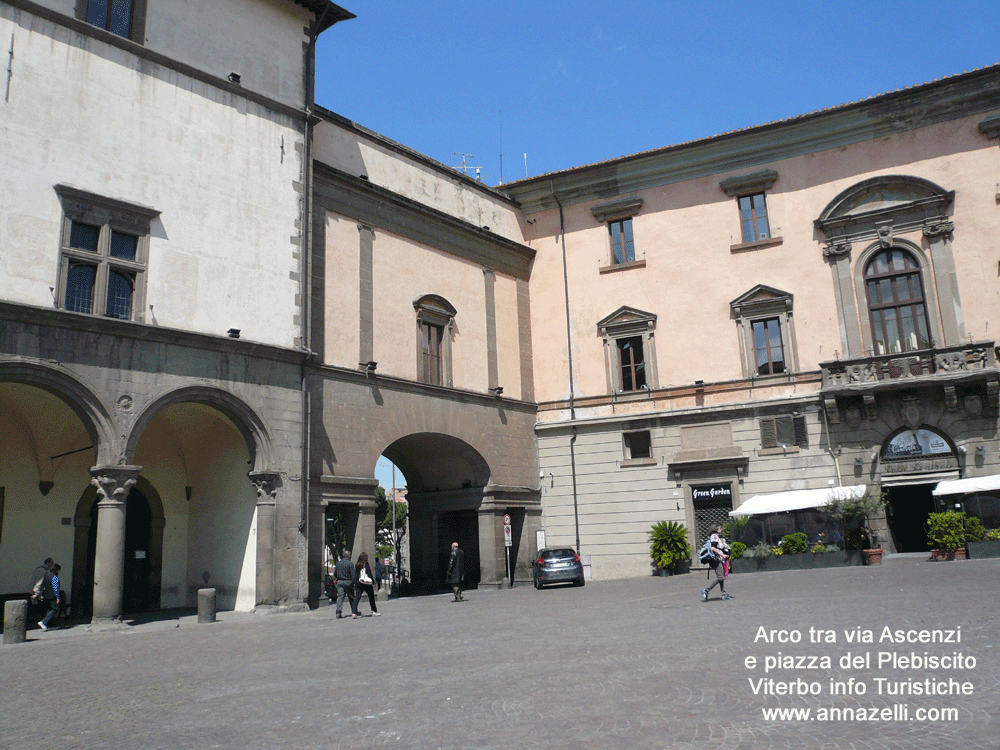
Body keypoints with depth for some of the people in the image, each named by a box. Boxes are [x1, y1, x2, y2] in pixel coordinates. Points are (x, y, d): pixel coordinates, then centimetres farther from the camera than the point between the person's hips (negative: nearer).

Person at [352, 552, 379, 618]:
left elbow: (355, 575, 8)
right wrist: (373, 582, -5)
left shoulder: (357, 565, 6)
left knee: (357, 598, 0)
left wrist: (355, 583, 13)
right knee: (371, 598, 11)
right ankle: (374, 611, 19)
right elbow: (369, 574, -11)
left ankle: (354, 613, -12)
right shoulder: (366, 565, -10)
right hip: (366, 583, -4)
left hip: (358, 583, 4)